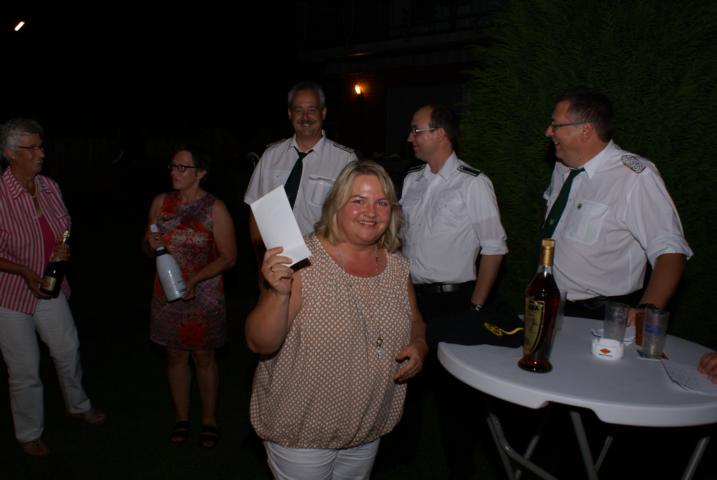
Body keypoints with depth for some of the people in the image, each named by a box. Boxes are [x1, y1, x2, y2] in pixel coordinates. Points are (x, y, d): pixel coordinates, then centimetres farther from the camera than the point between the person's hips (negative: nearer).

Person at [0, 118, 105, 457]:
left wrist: (64, 247, -9)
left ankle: (78, 406, 45)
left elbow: (65, 227, 11)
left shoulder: (49, 187, -4)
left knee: (68, 350, 19)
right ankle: (29, 435, 31)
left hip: (50, 288, 5)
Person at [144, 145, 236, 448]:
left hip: (203, 295, -3)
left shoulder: (215, 209, -11)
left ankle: (209, 420, 28)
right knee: (175, 355, 14)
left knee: (203, 357, 9)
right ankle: (181, 418, 32)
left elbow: (228, 257, -12)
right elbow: (147, 249, 12)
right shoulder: (160, 203, 2)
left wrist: (195, 279, -21)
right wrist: (151, 245, -12)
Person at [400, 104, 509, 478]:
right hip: (410, 296, 6)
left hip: (451, 300, -6)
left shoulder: (473, 184, -11)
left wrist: (476, 306, -11)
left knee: (453, 389, 4)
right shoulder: (411, 180, 8)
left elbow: (494, 248, -9)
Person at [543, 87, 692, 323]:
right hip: (552, 308, 5)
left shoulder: (635, 175, -15)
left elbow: (671, 251, -19)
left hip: (603, 318, -5)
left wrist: (646, 312, -33)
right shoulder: (563, 167, 6)